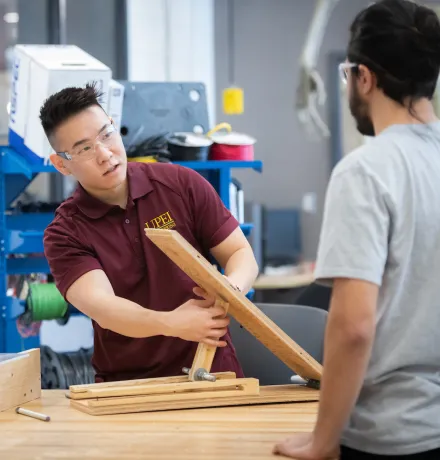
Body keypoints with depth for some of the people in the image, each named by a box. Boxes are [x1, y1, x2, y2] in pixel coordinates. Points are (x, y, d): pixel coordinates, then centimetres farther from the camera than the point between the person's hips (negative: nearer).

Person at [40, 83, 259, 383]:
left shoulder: (182, 184, 2)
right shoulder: (65, 234, -3)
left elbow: (241, 254, 5)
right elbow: (101, 305, -19)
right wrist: (170, 323, -37)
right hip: (128, 387, 0)